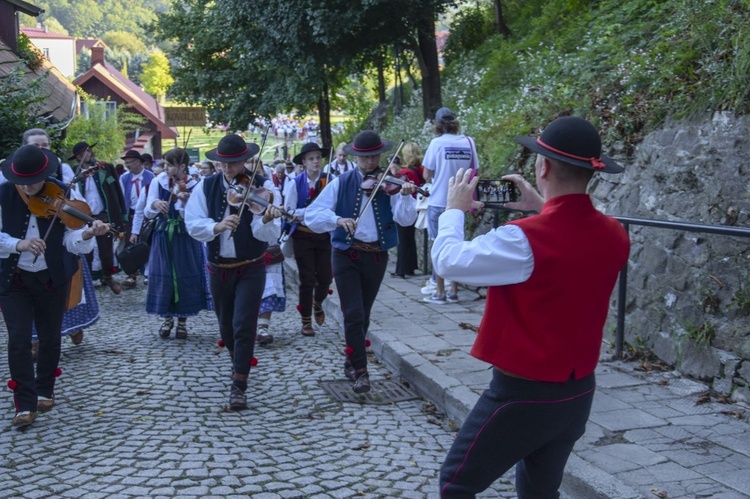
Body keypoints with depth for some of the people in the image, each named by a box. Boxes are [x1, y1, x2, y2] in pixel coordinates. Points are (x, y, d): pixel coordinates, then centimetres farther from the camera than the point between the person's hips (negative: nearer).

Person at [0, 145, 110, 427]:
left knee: (49, 337, 13)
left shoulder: (64, 196, -13)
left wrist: (87, 235, -41)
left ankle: (45, 390, 33)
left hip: (51, 278, 1)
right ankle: (25, 404, 1)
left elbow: (71, 240, -19)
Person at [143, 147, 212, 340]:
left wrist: (184, 202, -31)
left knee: (185, 276, 1)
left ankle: (182, 321, 18)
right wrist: (155, 204, -21)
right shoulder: (158, 182, -1)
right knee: (163, 276, 3)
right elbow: (147, 213, 0)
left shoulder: (193, 186, -8)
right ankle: (167, 318, 21)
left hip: (185, 239, -2)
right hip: (163, 237, 2)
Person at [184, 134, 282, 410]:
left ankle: (239, 385, -1)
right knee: (226, 326, 16)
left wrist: (266, 221, -42)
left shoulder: (262, 186, -11)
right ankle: (239, 363, 42)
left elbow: (270, 235, -20)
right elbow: (193, 223, -12)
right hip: (218, 268, 3)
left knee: (244, 326, -10)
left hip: (251, 268, -3)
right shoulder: (206, 187, -3)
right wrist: (217, 226, -31)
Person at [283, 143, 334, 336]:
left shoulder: (330, 181, -1)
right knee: (307, 279, 0)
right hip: (303, 236, -2)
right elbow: (288, 212, -10)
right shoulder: (295, 183, -5)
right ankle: (306, 322, 16)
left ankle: (318, 303, 36)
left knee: (326, 277, 1)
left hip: (324, 235, 2)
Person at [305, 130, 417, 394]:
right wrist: (337, 219, -30)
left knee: (362, 314, 14)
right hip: (347, 255, -2)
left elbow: (405, 219, -14)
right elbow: (311, 214, -12)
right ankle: (360, 371, -1)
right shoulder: (341, 183, -2)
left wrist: (405, 197, -33)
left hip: (377, 256, 2)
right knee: (354, 314, -10)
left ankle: (351, 363, 32)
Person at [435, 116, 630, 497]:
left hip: (523, 394, -6)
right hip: (578, 393, 7)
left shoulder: (524, 239, -25)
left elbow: (448, 261, -15)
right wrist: (542, 210, 14)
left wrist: (454, 210, 1)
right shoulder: (613, 236, -4)